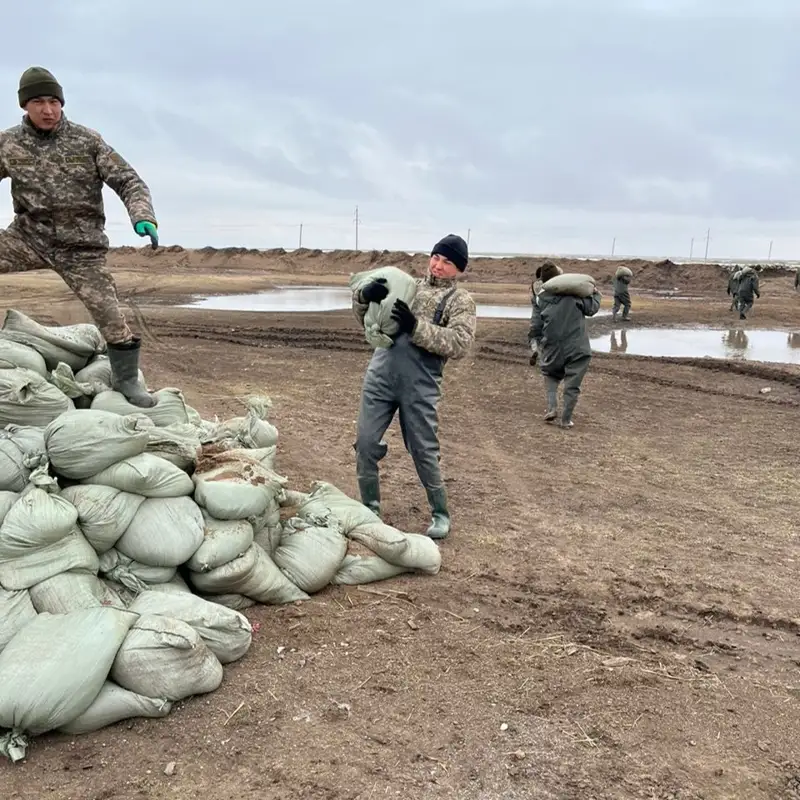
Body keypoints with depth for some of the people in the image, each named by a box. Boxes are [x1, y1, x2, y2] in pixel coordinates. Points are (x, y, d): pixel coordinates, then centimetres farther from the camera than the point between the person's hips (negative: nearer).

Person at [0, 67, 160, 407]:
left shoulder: (87, 141, -7)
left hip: (80, 246, -2)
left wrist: (142, 215, -26)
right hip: (28, 237, 3)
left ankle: (126, 379, 11)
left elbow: (128, 181, -8)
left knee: (109, 315, -6)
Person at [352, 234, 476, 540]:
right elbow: (366, 319, 16)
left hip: (419, 386, -4)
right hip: (380, 376, 4)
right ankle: (369, 508, 22)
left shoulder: (461, 300, 3)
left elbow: (459, 344, -13)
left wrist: (416, 326, -22)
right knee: (366, 443, 4)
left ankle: (440, 513, 22)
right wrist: (365, 295, -7)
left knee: (424, 451, 3)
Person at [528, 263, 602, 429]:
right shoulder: (574, 293, -3)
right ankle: (566, 419, 7)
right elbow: (592, 309, 2)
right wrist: (596, 294, 19)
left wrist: (537, 344, 17)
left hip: (552, 348, 2)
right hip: (577, 348, -2)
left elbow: (535, 327, 4)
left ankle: (552, 407, 6)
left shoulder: (541, 300, 5)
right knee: (572, 384, 6)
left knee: (551, 376, 25)